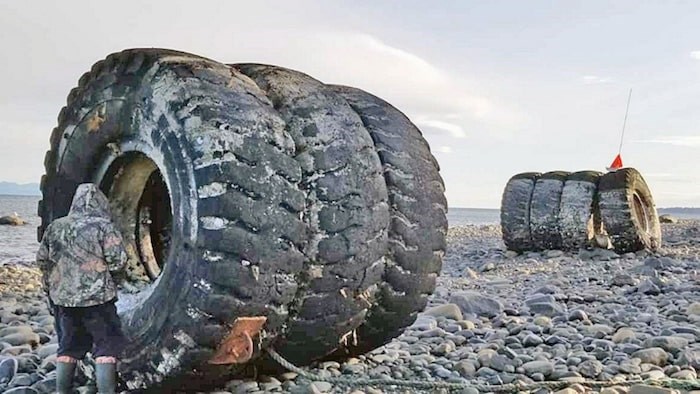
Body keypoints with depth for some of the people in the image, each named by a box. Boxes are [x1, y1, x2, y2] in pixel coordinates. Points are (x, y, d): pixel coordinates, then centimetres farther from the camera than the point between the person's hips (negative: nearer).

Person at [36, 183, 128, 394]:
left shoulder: (55, 227, 6)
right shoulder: (104, 226, -9)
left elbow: (42, 259, 12)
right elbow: (117, 262, -13)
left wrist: (50, 285, 25)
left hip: (61, 297, 5)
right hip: (97, 297, -5)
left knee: (68, 347, 17)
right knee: (106, 346, 2)